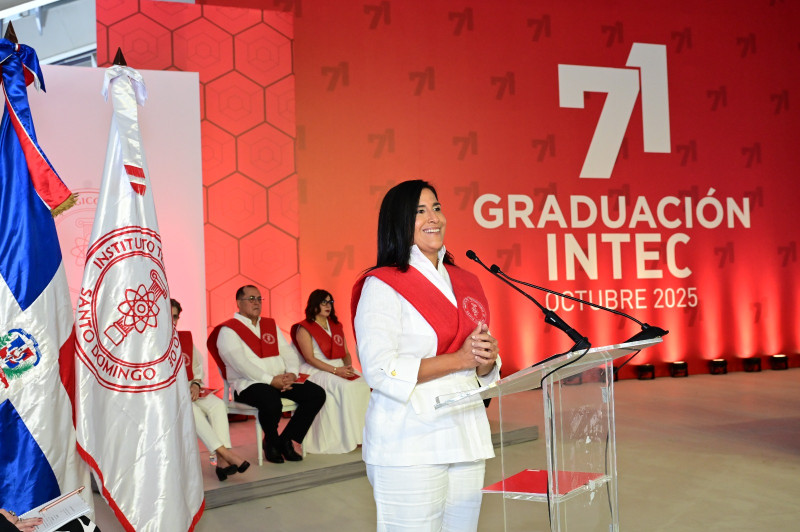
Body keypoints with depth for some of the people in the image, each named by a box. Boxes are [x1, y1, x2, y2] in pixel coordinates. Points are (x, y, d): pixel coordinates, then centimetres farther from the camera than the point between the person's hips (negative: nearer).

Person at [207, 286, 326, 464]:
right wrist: (271, 380, -21)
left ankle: (286, 440, -3)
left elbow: (288, 352, 14)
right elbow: (241, 364, -14)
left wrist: (291, 373, -9)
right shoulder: (228, 330, 0)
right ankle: (270, 442, -5)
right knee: (272, 402, -38)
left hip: (281, 380, 7)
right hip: (248, 384, -6)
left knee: (317, 394, -14)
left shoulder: (270, 325, 22)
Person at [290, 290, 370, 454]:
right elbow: (309, 358, -9)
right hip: (316, 371, -6)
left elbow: (346, 353, 19)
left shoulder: (336, 327, 21)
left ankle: (362, 434, -20)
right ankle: (349, 437, -26)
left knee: (363, 385, -23)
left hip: (340, 369, 6)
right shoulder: (304, 328, 0)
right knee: (345, 387, -33)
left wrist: (348, 366, -5)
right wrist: (335, 370, -18)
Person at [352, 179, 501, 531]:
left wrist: (487, 359, -4)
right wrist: (460, 359, -16)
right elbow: (379, 370, -18)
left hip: (465, 438, 6)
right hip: (410, 447, -6)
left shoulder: (464, 283, 14)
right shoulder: (382, 286, -7)